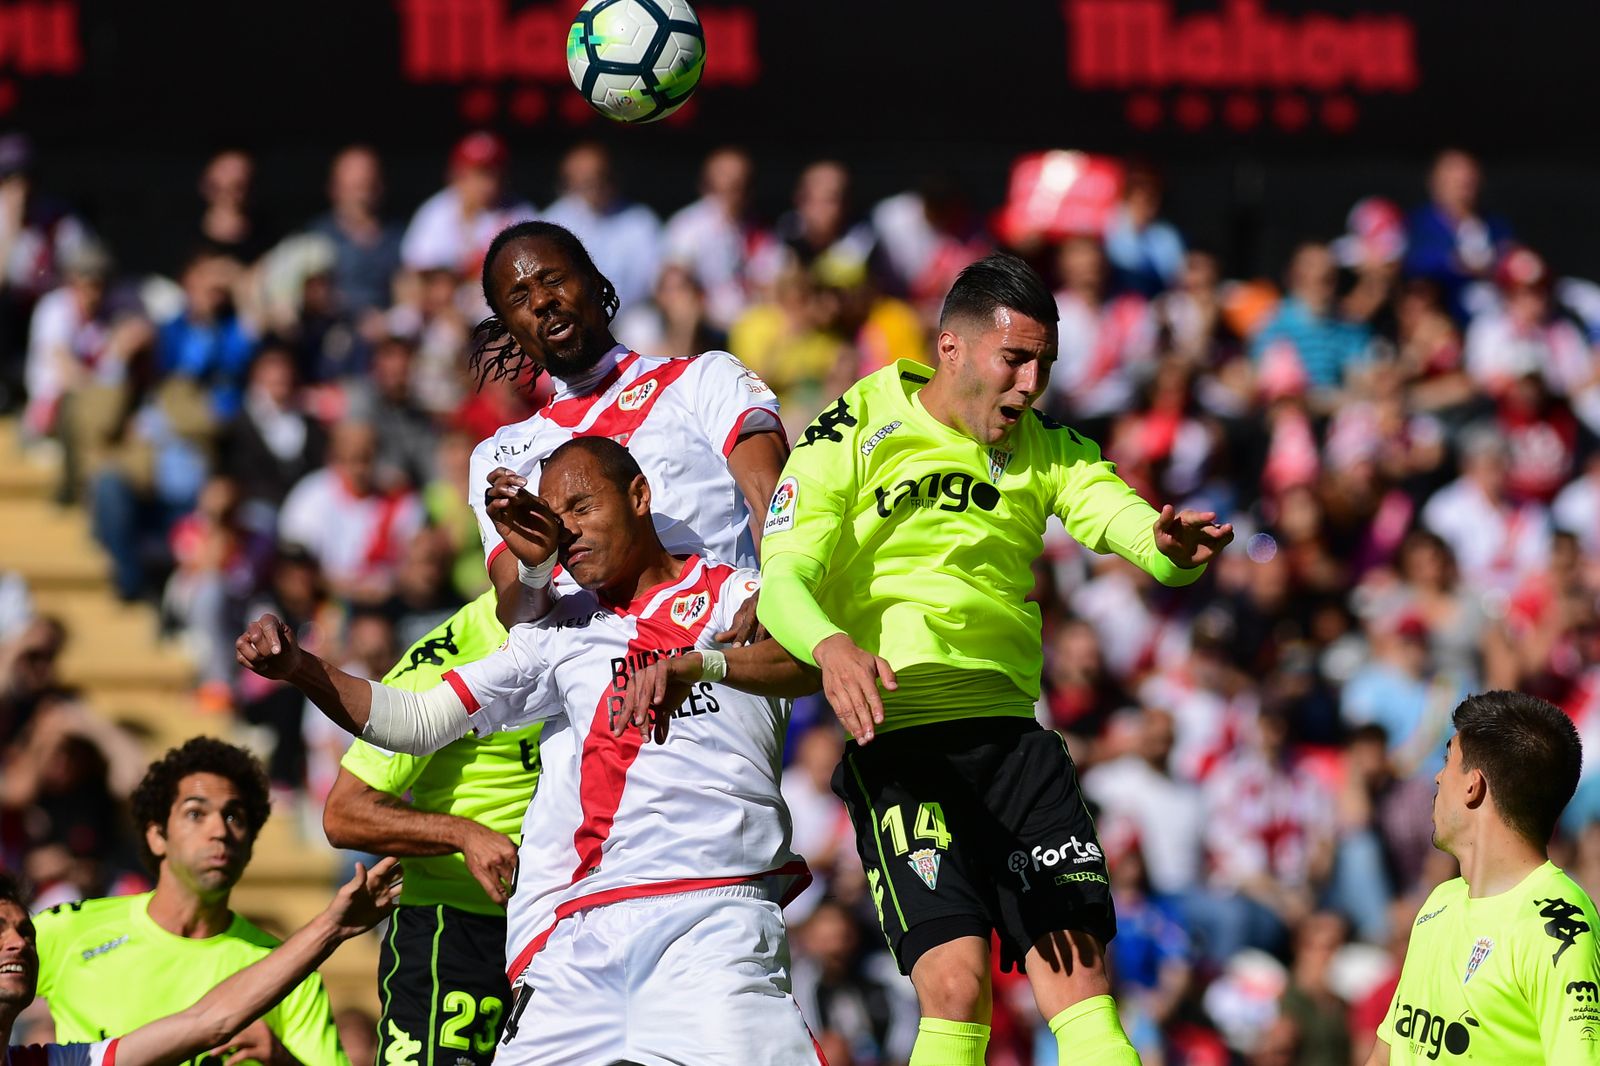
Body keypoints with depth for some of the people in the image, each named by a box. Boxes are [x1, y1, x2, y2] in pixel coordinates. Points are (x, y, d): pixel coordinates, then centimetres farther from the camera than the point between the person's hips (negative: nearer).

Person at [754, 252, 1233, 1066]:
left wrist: (1176, 550, -29)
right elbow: (782, 579, -12)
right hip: (898, 736, -5)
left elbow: (1129, 523, -3)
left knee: (1081, 979, -7)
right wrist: (831, 647, -35)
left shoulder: (1047, 451, 12)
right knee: (957, 983, -19)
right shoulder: (852, 437, -2)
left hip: (1013, 732, 5)